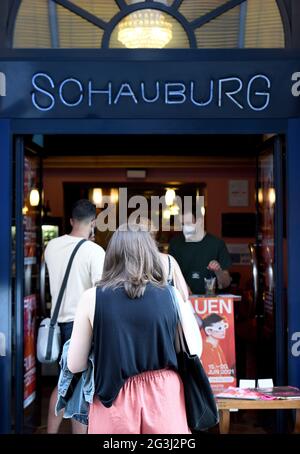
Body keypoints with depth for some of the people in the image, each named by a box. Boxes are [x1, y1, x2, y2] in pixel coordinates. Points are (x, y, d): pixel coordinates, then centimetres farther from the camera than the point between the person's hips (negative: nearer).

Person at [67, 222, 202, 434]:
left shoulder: (92, 298, -7)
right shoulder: (172, 295, -5)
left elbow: (75, 365, -2)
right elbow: (194, 351, 4)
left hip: (114, 399, 0)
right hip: (163, 396, 1)